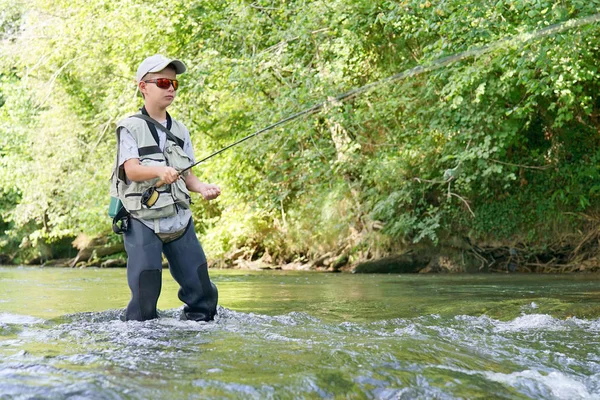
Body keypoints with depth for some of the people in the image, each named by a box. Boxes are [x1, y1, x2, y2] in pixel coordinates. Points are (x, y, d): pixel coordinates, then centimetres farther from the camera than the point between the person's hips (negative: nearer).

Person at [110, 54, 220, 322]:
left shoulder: (180, 131, 15)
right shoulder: (130, 127, -2)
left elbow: (186, 174, 15)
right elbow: (131, 170, -15)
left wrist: (203, 188, -7)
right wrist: (160, 170, -34)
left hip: (179, 219, 5)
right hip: (143, 222, -5)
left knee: (202, 292, 3)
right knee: (145, 295, -8)